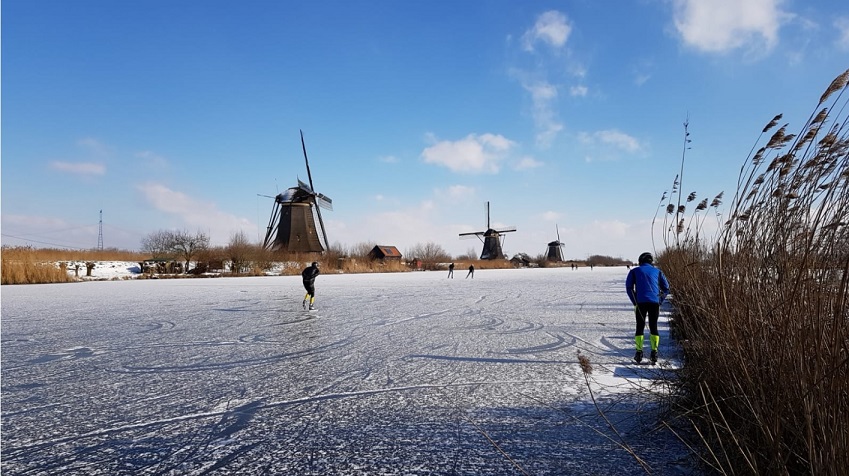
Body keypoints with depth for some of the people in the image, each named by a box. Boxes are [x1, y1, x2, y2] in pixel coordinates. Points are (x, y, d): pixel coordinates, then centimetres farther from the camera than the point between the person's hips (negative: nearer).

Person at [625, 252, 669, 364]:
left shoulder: (635, 271, 12)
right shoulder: (657, 271, 17)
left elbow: (629, 287, 3)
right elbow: (666, 288, 12)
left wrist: (635, 302, 6)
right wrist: (660, 301, 12)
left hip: (641, 302, -1)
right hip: (654, 302, 1)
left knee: (640, 327, 4)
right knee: (653, 327, 9)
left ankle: (639, 352, -4)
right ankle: (654, 351, 0)